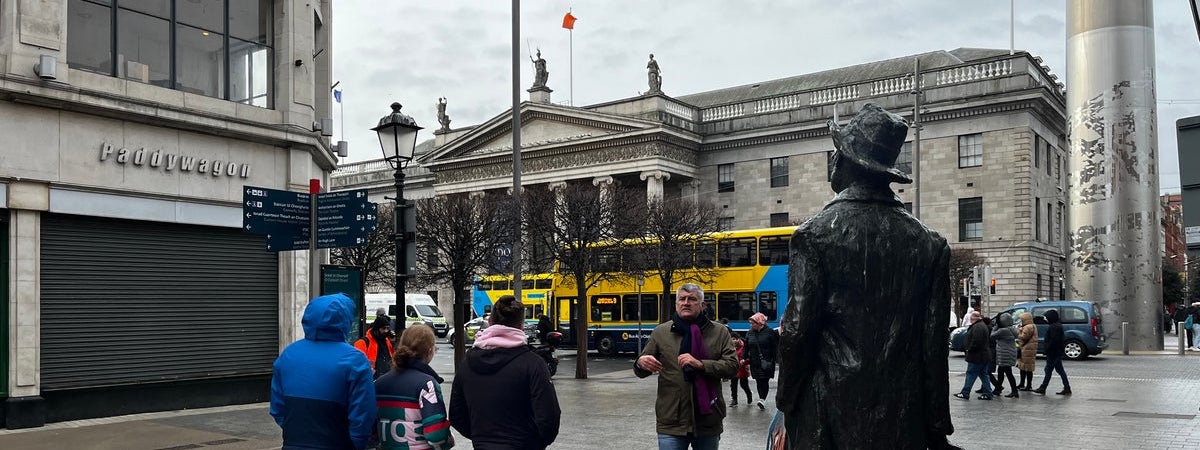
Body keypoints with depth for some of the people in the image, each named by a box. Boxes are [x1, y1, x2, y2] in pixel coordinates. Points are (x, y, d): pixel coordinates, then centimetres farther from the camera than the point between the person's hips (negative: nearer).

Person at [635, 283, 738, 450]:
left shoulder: (719, 332, 3)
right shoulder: (660, 332, 4)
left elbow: (732, 366, -5)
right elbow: (641, 372, 6)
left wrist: (700, 364, -19)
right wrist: (641, 363, -18)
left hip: (708, 420, 1)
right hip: (671, 422, -1)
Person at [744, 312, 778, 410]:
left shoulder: (770, 332, -7)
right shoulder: (750, 333, 8)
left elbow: (775, 347, -5)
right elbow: (746, 348, 12)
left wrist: (773, 360, -10)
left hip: (766, 363, -4)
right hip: (755, 363, 5)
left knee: (765, 381, -7)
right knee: (758, 382, 7)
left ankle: (762, 399, -8)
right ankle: (762, 399, 16)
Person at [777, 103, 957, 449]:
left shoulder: (815, 234, -8)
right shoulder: (930, 243, 2)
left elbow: (798, 329, -11)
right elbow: (934, 343, 3)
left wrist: (786, 402, 2)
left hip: (831, 412, -3)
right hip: (904, 419, 4)